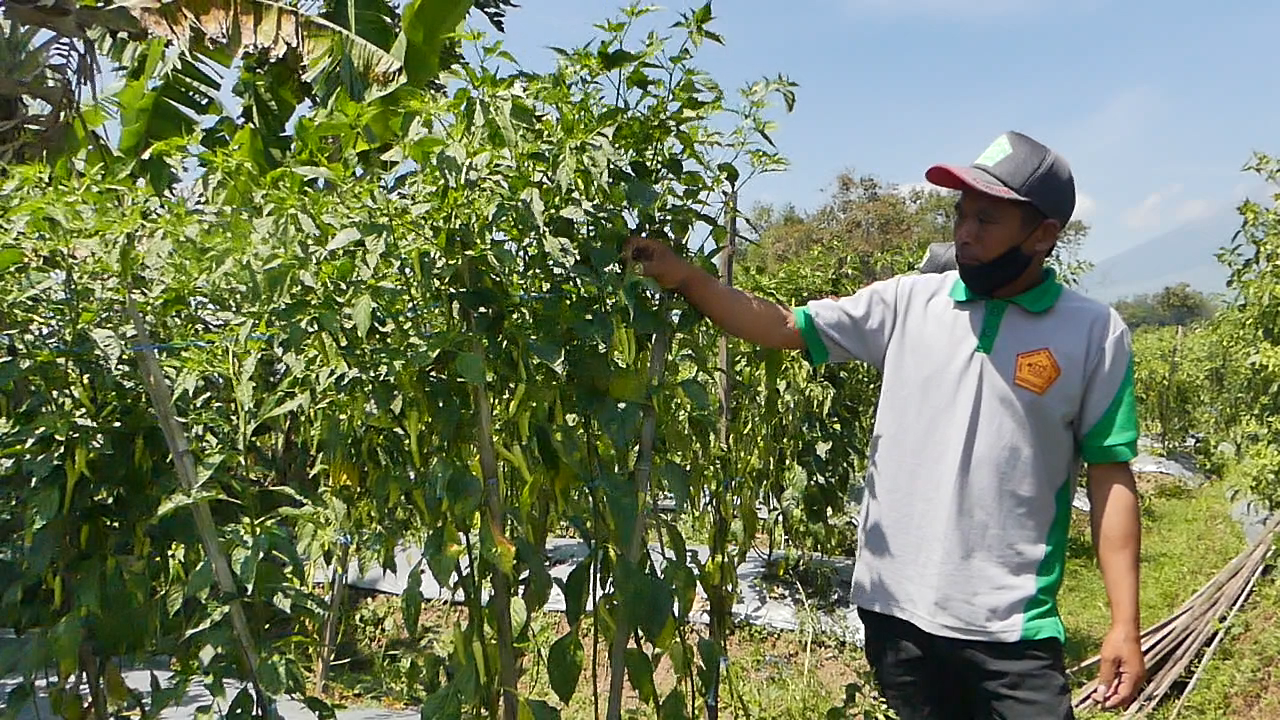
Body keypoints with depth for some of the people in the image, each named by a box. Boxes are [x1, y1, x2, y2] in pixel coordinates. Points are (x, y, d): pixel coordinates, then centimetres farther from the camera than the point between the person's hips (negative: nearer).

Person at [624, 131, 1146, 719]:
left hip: (1010, 629, -2)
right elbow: (783, 328, 3)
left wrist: (1125, 625, -5)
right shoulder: (908, 302, 2)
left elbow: (1110, 477, -2)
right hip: (896, 609, 3)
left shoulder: (1094, 333, -3)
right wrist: (682, 277, -8)